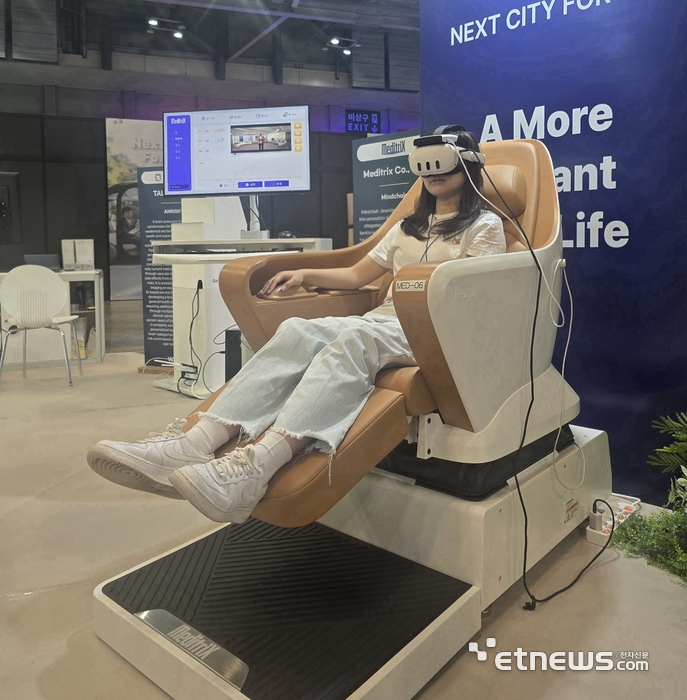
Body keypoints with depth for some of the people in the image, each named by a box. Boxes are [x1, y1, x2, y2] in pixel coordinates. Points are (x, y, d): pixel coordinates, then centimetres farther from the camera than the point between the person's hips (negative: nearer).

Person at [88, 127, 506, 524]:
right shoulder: (409, 227, 32)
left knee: (354, 339, -38)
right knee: (297, 331, -26)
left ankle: (255, 468, -56)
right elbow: (357, 275, 29)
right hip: (383, 320, 5)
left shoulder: (484, 226, 15)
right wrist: (306, 274, 16)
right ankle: (194, 444, -43)